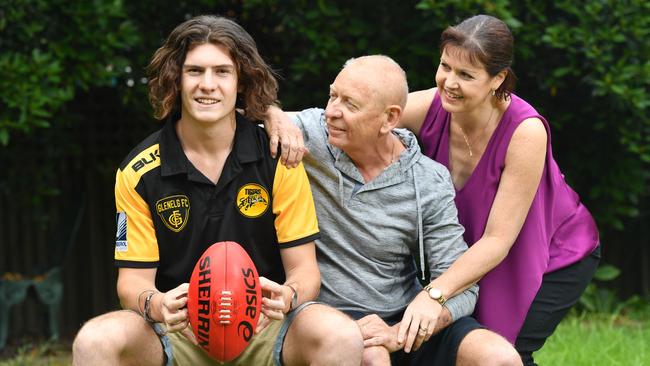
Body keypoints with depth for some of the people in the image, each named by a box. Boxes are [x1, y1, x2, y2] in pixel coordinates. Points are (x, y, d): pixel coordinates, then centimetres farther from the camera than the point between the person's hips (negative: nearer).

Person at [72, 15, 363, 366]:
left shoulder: (278, 159, -2)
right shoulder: (139, 172, -2)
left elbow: (303, 268, -1)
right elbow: (134, 280, -1)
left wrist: (287, 296, -26)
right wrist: (156, 305, -27)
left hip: (262, 327, 0)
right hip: (179, 331, 0)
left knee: (341, 335, -32)